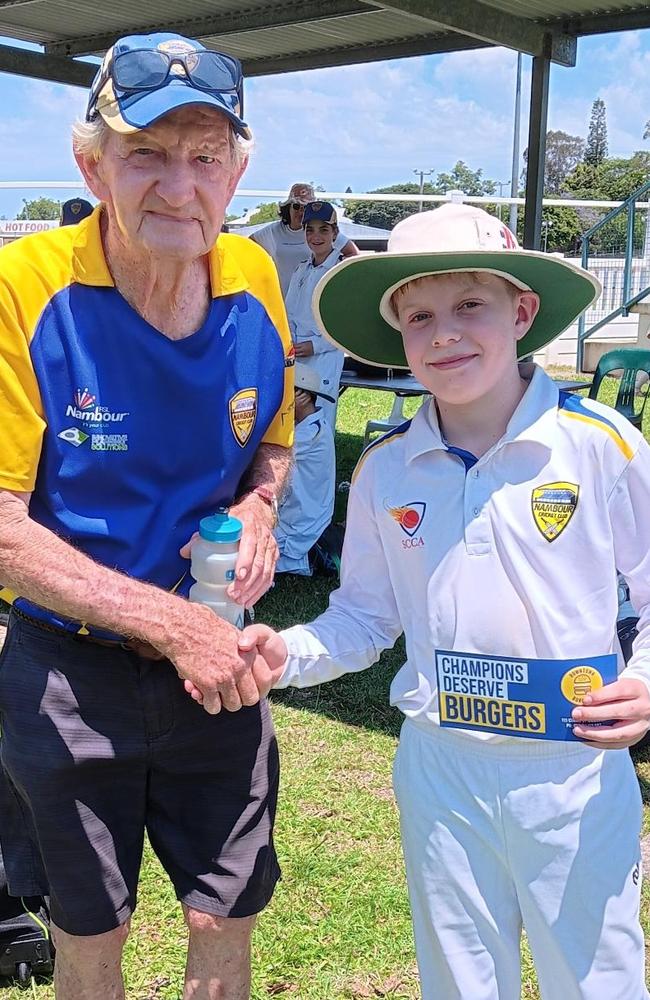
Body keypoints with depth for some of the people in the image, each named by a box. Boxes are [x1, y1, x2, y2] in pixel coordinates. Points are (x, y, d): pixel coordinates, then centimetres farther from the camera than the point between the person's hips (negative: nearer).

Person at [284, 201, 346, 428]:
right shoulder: (301, 270, 15)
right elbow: (289, 313, 16)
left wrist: (314, 345, -14)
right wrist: (290, 343, -2)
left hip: (325, 358, -5)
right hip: (294, 357, 6)